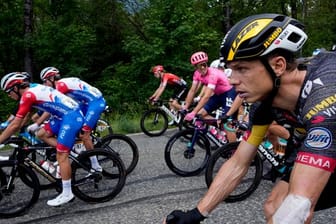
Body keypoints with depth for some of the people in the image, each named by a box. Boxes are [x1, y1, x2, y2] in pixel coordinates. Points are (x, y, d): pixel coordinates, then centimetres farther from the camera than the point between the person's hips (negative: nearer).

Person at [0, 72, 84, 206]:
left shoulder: (27, 95, -14)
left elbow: (15, 125, -13)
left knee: (61, 155, -6)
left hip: (71, 117, -10)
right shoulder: (33, 88, 12)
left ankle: (67, 194, 1)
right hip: (67, 114, 10)